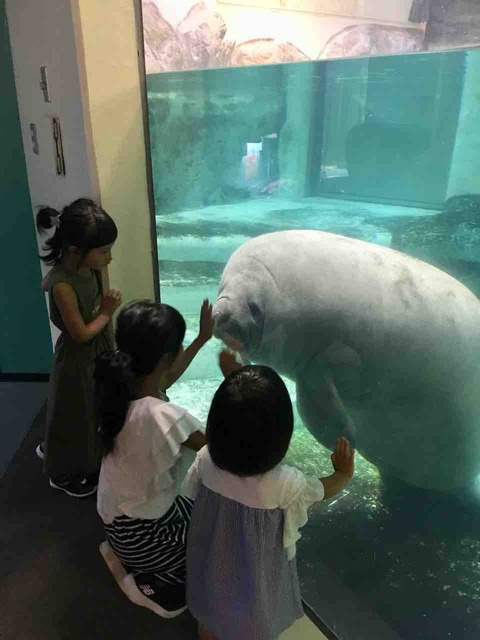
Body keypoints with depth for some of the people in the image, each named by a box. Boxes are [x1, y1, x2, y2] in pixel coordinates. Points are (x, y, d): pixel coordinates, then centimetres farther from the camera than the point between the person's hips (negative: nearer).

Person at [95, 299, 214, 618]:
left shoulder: (124, 387, -12)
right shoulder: (165, 416, -37)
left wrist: (203, 338, 15)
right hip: (142, 533, -7)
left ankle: (126, 555, 20)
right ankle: (153, 587, 14)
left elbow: (164, 379, 11)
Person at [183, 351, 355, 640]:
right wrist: (345, 472, 7)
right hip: (253, 582, -3)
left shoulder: (206, 461, -28)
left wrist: (232, 380, 5)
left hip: (211, 570, 3)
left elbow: (231, 422, -5)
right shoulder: (284, 484, -37)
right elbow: (322, 490, -15)